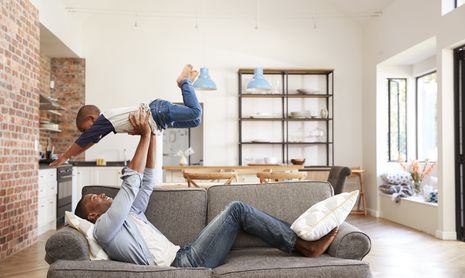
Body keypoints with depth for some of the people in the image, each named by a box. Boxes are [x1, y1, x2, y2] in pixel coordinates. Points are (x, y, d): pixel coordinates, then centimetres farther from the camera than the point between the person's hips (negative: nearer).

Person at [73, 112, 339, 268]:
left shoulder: (129, 214, 26)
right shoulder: (104, 227, -1)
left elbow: (146, 183, 24)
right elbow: (131, 183, -9)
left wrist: (152, 136, 17)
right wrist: (145, 136, -4)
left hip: (185, 256, 9)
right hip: (184, 264, -9)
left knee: (236, 212, 2)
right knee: (237, 209, -14)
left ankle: (302, 239, 4)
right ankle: (304, 244, -6)